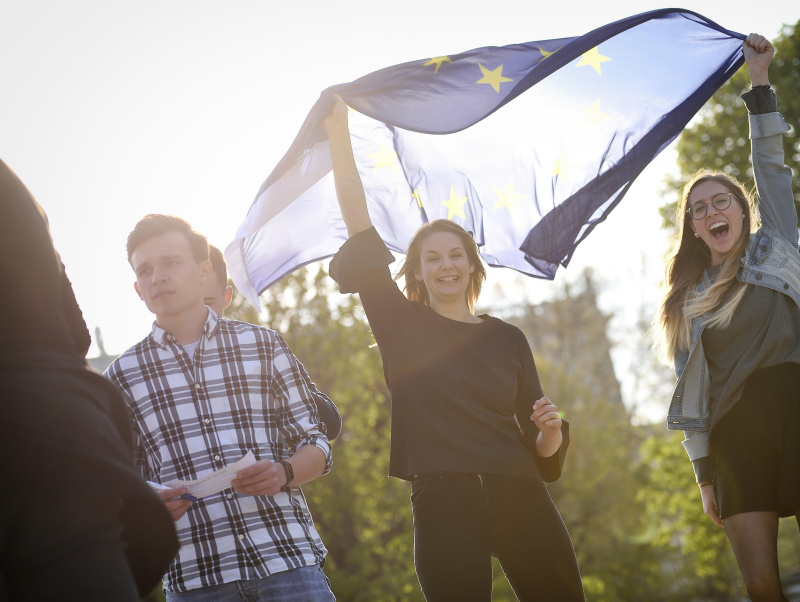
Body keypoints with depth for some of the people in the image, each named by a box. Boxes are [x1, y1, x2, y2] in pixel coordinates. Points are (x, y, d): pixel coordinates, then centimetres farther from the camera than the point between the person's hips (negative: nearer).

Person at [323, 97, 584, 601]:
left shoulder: (507, 339, 14)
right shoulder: (403, 326, 9)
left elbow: (539, 447, 15)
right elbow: (361, 231, 1)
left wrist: (551, 433, -8)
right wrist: (339, 135, -1)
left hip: (521, 499, 2)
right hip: (443, 504, -2)